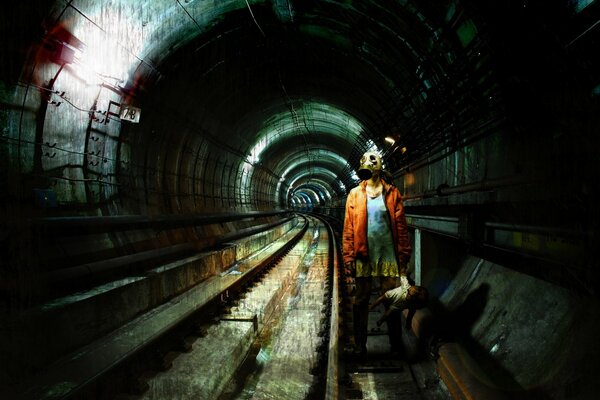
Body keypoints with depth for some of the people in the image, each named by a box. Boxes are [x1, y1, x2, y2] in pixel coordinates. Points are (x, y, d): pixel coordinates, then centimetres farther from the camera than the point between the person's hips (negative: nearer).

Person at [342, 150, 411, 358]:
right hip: (363, 254, 0)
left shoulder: (392, 193, 4)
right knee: (361, 300, 7)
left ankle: (395, 344, 18)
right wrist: (348, 257, -5)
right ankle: (360, 346, 18)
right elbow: (348, 229, 1)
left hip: (388, 253, 0)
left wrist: (403, 255, -3)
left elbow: (401, 226, 1)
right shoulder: (355, 194, 4)